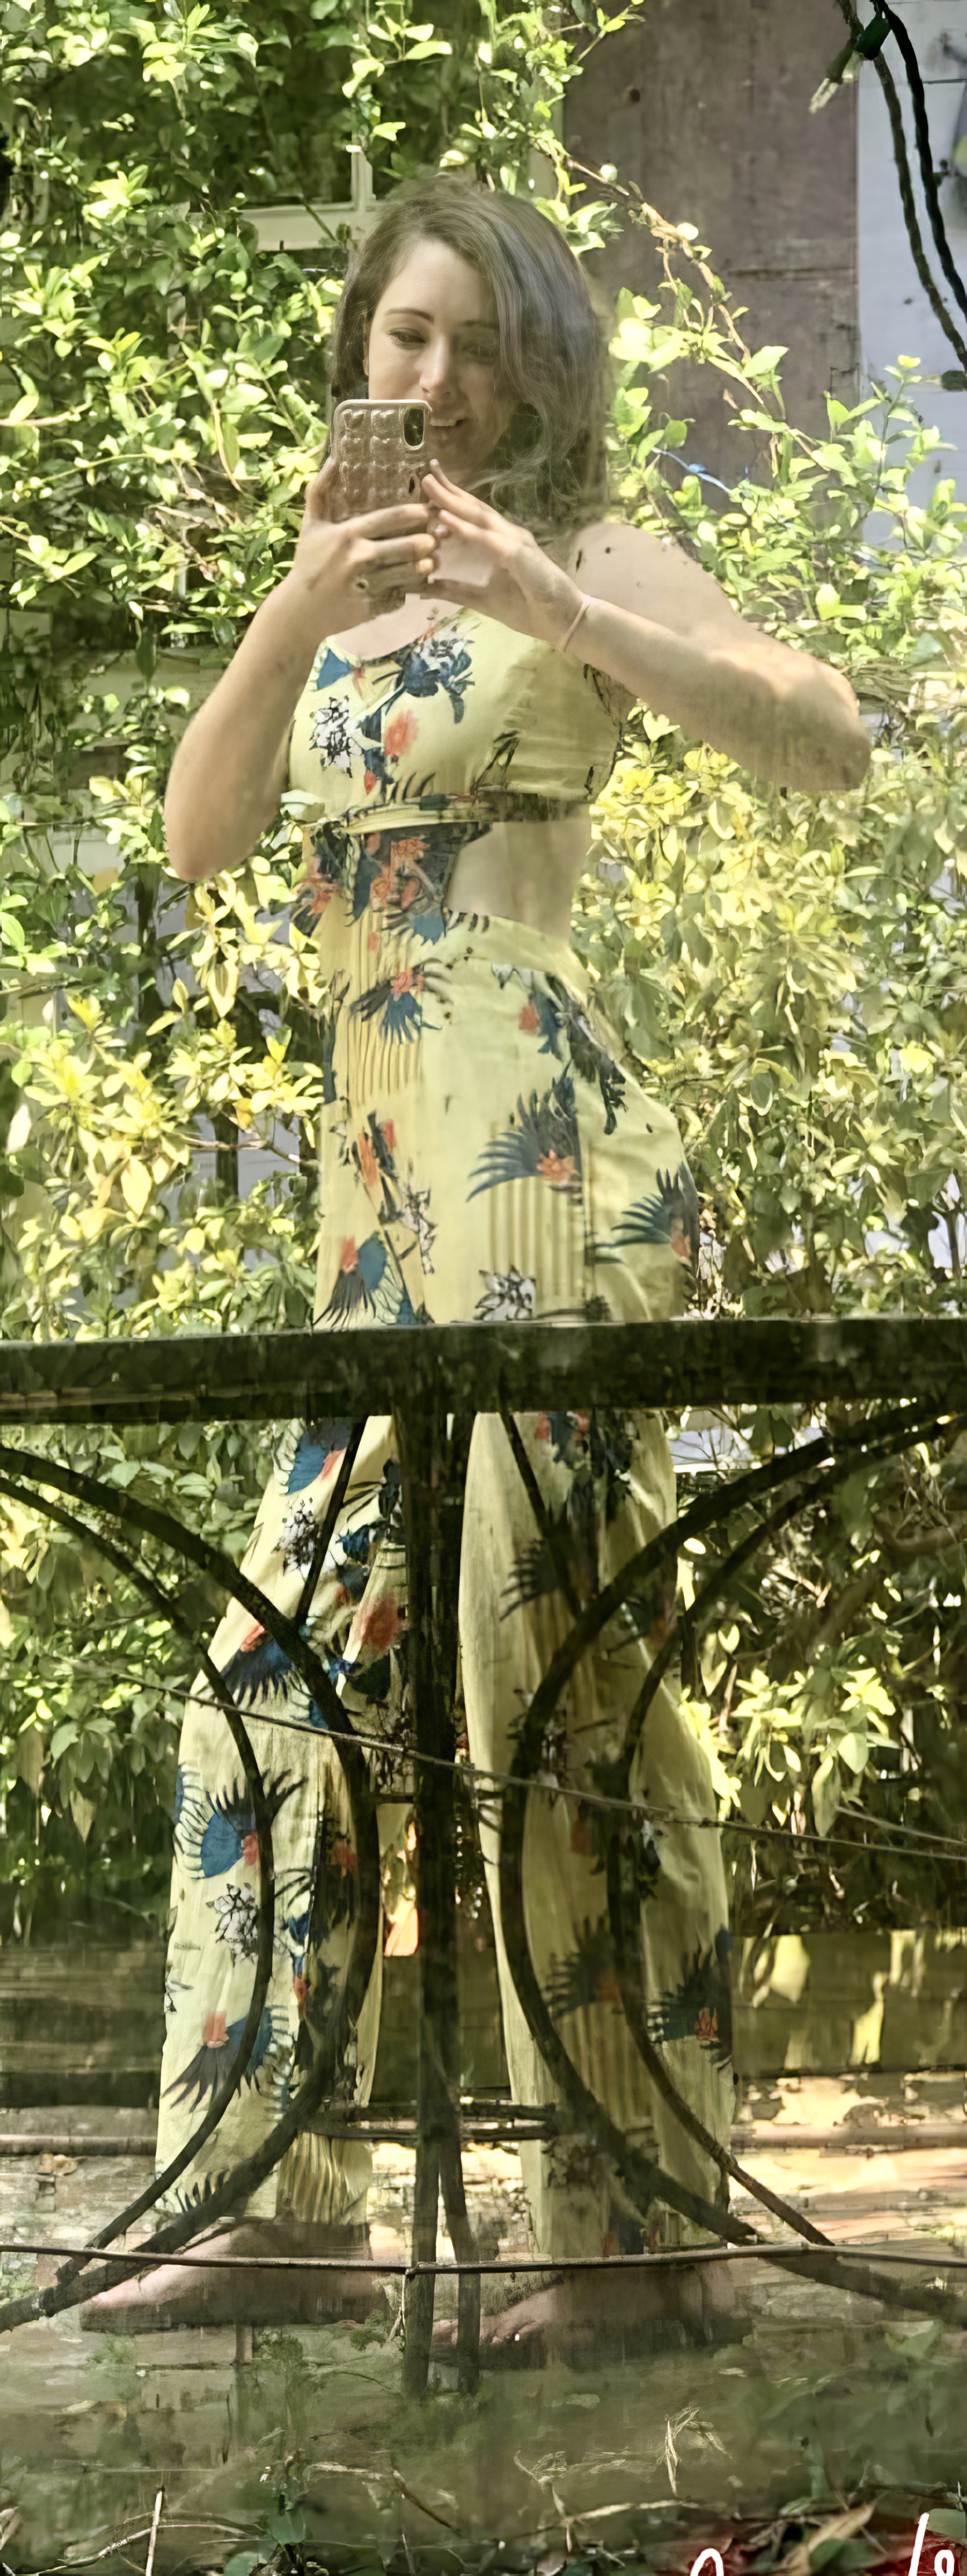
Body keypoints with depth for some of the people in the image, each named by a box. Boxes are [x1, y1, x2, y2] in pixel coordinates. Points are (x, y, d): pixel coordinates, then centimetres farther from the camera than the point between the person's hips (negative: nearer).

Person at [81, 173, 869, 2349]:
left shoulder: (585, 562, 1)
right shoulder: (346, 598, 21)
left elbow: (831, 742, -13)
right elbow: (200, 836, 6)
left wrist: (561, 620, -22)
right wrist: (291, 621, -10)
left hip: (534, 1156, -8)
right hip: (385, 1187, 8)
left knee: (568, 1680, -8)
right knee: (290, 1665, 5)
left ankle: (648, 2234, -3)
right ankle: (277, 2204, 10)